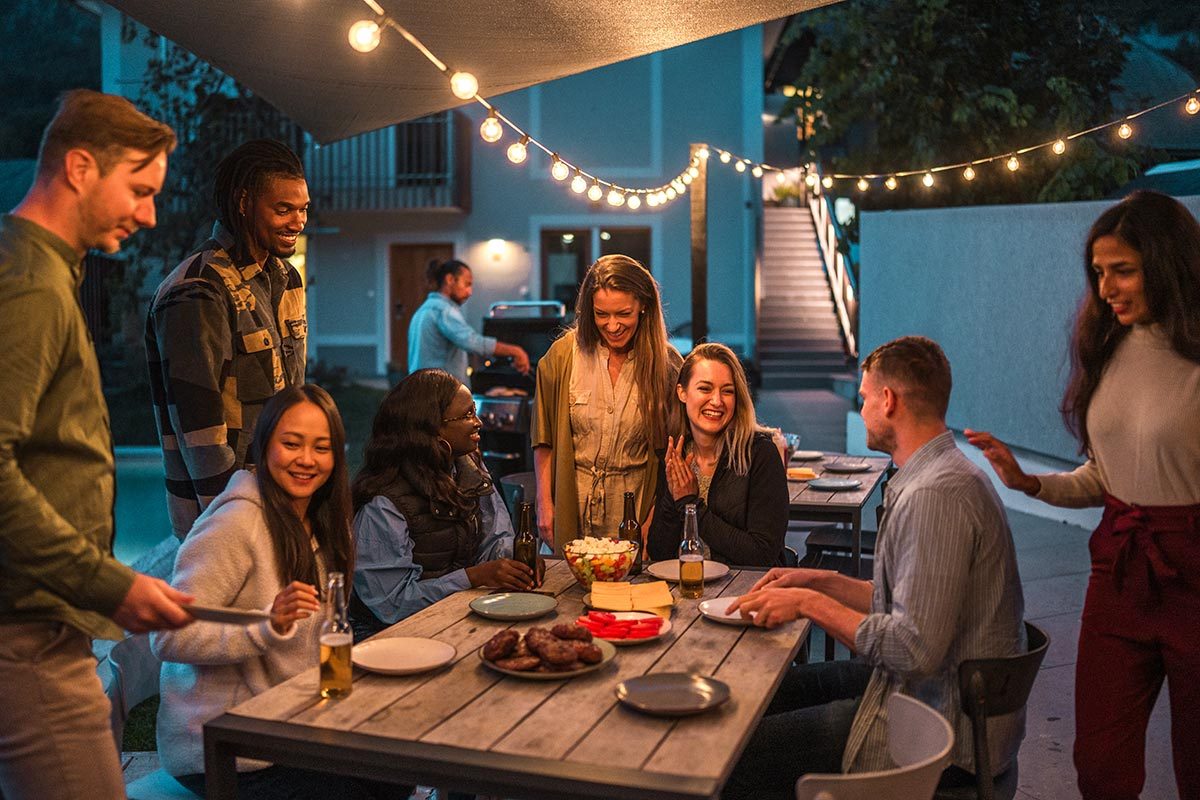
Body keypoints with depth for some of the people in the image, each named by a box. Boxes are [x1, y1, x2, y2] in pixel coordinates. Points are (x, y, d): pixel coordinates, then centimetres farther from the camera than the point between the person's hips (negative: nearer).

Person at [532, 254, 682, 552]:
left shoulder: (666, 363, -6)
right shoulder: (563, 355, -4)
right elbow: (543, 440, 0)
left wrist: (657, 517, -8)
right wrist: (544, 504, -3)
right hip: (573, 506, 1)